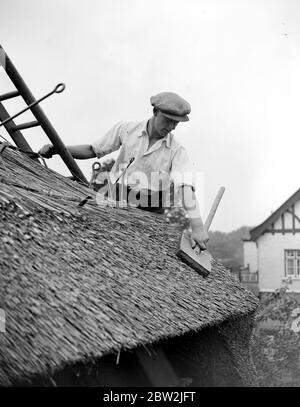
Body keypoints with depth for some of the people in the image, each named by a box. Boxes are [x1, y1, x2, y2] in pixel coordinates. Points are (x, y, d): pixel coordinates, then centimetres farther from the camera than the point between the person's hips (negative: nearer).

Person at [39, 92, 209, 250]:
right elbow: (93, 150, 12)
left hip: (145, 209, -2)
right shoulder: (126, 129, 5)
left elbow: (186, 188, -16)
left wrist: (197, 227, -28)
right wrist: (56, 149, -1)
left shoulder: (177, 152, -3)